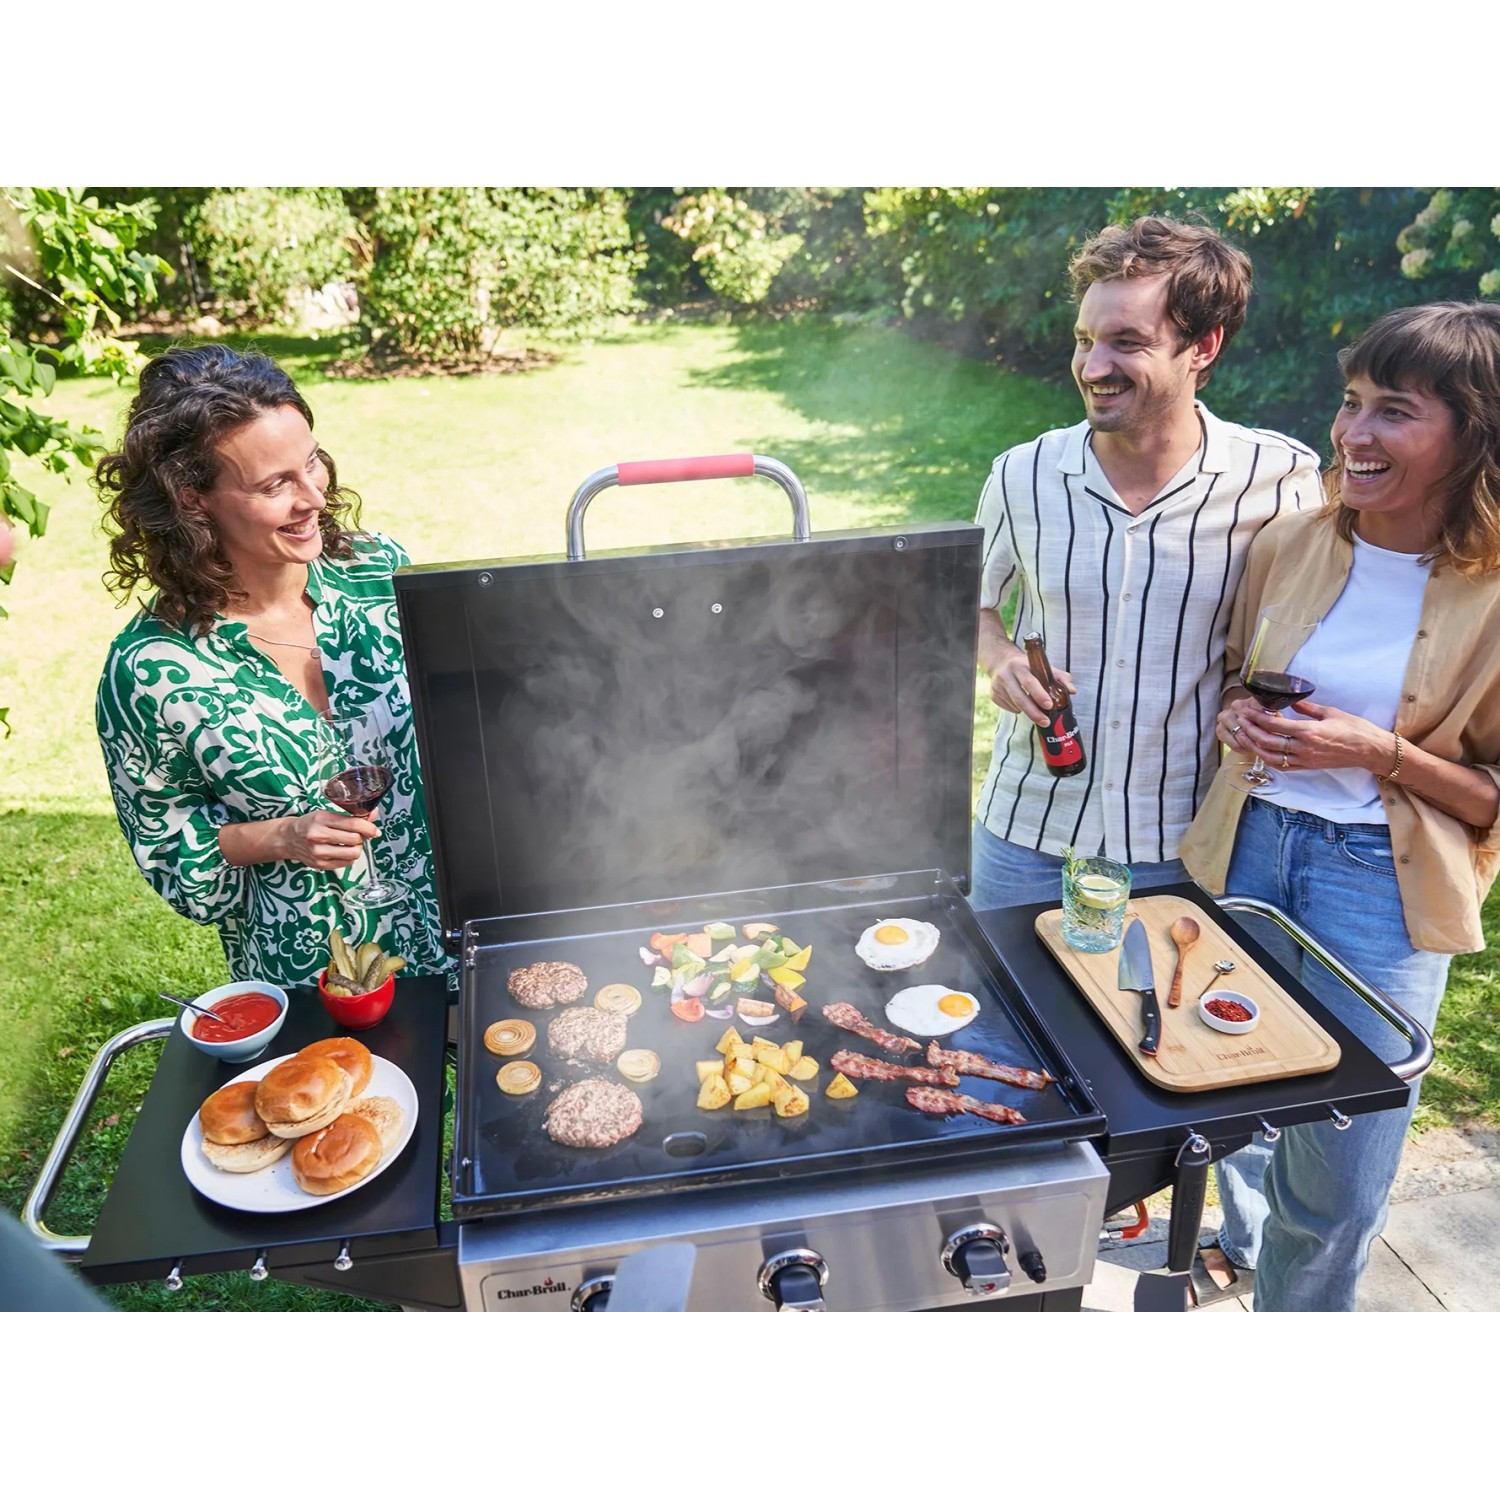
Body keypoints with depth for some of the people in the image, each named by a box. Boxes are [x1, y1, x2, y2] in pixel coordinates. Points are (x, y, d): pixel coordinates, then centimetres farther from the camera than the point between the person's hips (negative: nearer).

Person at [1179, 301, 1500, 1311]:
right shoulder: (1290, 545, -2)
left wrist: (1380, 753, -21)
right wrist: (1238, 714, -7)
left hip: (1382, 880, -3)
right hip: (1250, 843, 4)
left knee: (1340, 1171, 5)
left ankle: (1297, 1305, 35)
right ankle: (1248, 1245, 53)